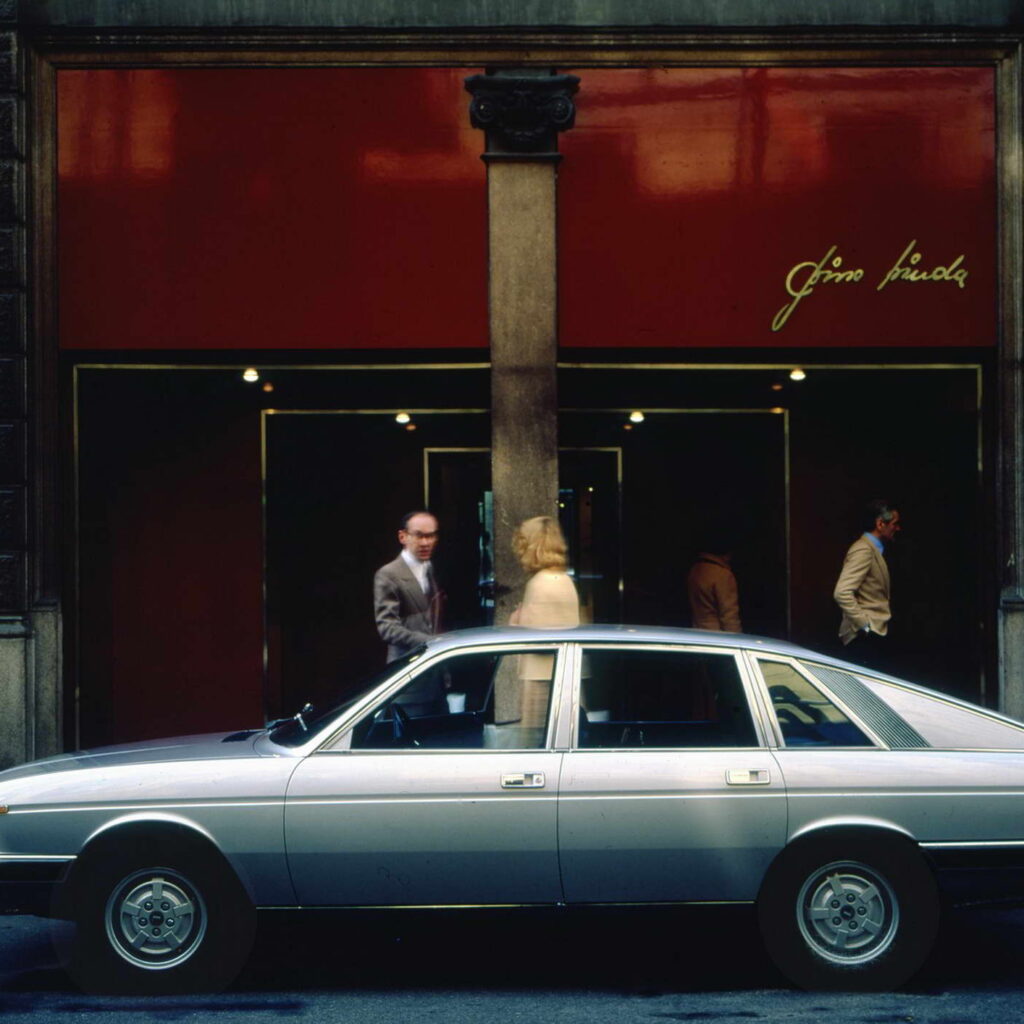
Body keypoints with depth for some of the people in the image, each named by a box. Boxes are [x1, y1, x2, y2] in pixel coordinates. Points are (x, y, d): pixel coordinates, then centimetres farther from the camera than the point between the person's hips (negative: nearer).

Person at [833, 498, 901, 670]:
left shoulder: (874, 549, 17)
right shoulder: (863, 550, -14)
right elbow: (842, 593, -24)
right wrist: (865, 625, -19)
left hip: (874, 635, 10)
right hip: (865, 638, -10)